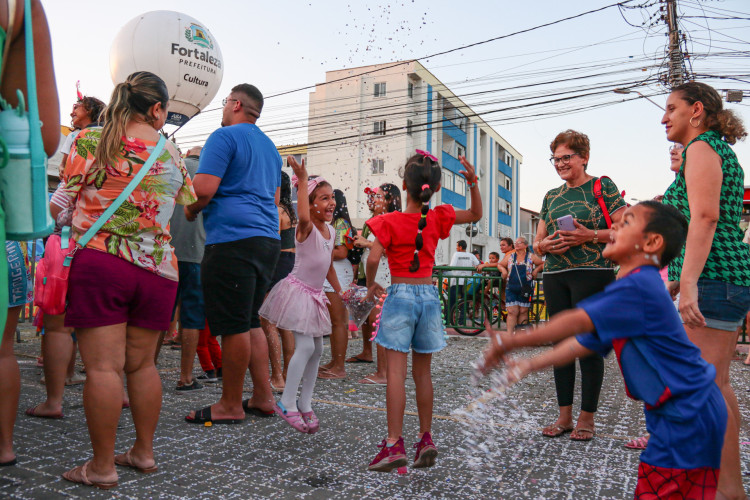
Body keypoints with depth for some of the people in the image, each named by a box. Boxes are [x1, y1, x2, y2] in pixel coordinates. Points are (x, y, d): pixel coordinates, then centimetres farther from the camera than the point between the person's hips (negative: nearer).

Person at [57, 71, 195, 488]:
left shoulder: (91, 140, 0)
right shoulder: (172, 153, 9)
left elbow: (63, 202, -1)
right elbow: (189, 207, 20)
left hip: (99, 262, -3)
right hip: (157, 267, 3)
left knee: (104, 366, 0)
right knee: (142, 364, 13)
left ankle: (102, 466, 9)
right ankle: (144, 452, 24)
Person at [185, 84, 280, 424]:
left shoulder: (225, 137, -4)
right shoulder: (270, 146, 23)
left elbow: (204, 189, -14)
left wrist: (189, 211, 6)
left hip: (232, 240, -9)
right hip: (267, 239, 9)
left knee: (234, 326, -3)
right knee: (250, 322, 15)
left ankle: (231, 406, 7)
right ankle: (263, 398, 18)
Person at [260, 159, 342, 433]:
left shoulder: (331, 231, 7)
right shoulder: (306, 228, -16)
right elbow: (303, 217, -43)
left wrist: (340, 291, 19)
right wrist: (303, 180, -36)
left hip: (315, 295, 8)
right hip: (297, 291, -8)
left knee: (317, 350, 9)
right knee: (305, 346, -15)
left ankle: (305, 404, 20)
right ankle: (287, 402, -2)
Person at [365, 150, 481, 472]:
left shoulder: (390, 221, -7)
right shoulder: (439, 218, 3)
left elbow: (373, 258, -16)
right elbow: (476, 214, 18)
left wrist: (371, 285, 2)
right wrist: (473, 183, 8)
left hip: (400, 294, -4)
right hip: (429, 294, 4)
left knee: (396, 371, -5)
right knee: (422, 372, 12)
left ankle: (394, 444, -7)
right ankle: (426, 439, 18)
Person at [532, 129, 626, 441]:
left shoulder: (602, 186, 2)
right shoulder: (551, 196, 17)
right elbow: (537, 242, 18)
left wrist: (591, 235, -18)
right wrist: (545, 245, -4)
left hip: (592, 273, -5)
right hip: (554, 276, 5)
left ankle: (587, 418, 12)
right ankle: (565, 416, 19)